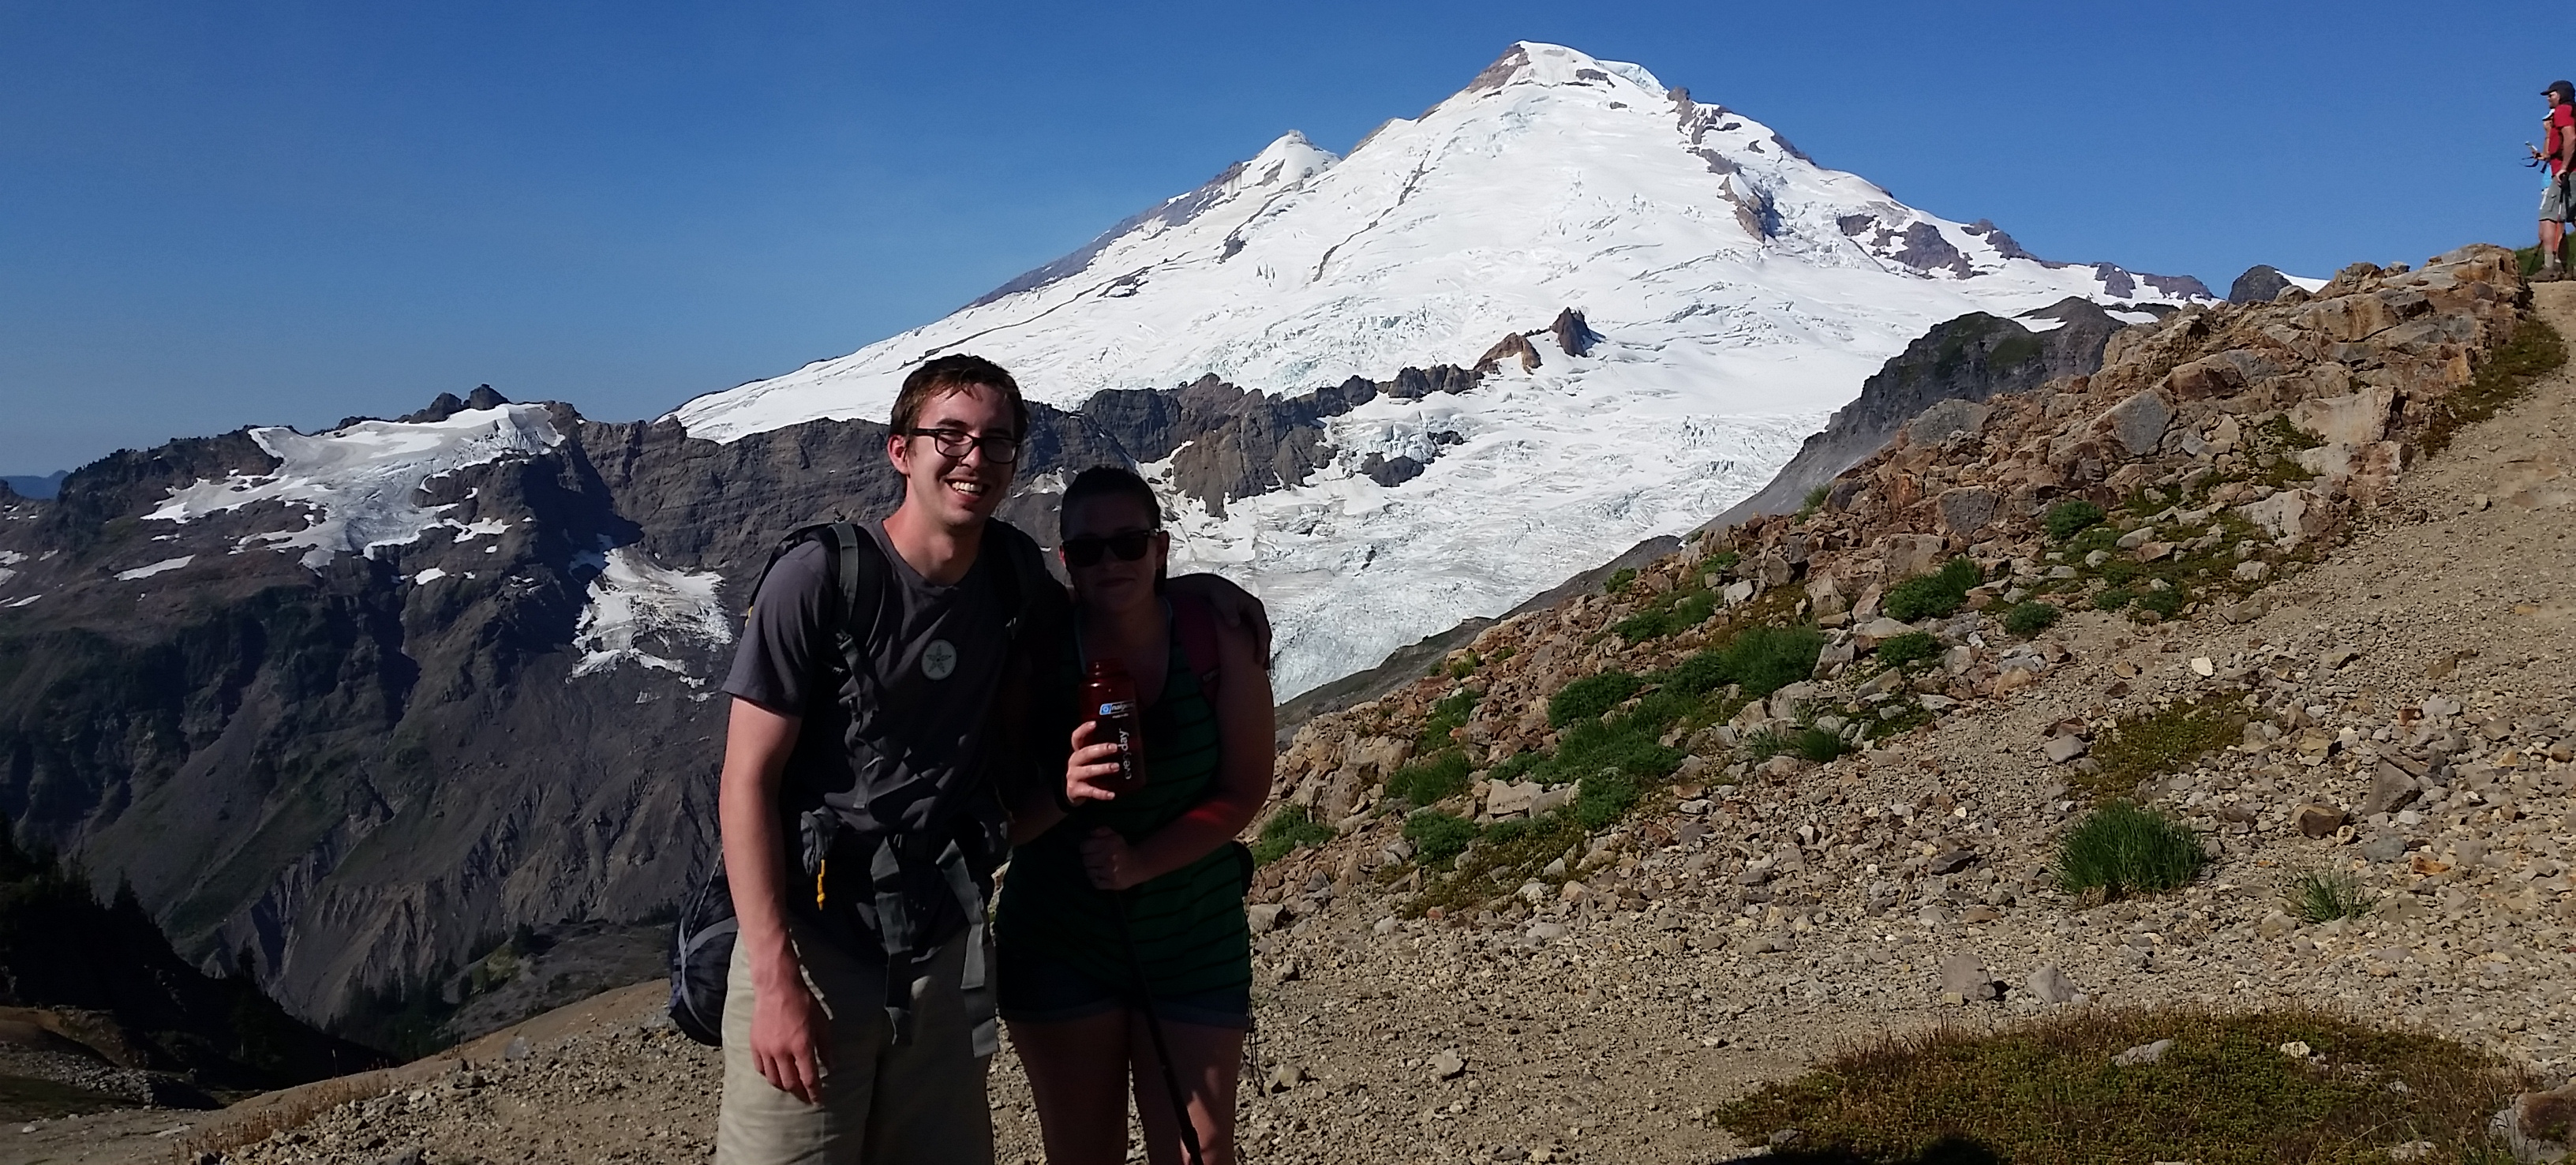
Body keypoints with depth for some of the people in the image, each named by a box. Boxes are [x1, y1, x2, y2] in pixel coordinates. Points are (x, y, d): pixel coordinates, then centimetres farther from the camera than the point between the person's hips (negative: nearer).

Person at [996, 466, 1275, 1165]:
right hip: (1059, 942, 0)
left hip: (1194, 941, 0)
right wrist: (1063, 792, -32)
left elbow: (1245, 789, -9)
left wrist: (1143, 861, -23)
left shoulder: (1217, 641, -11)